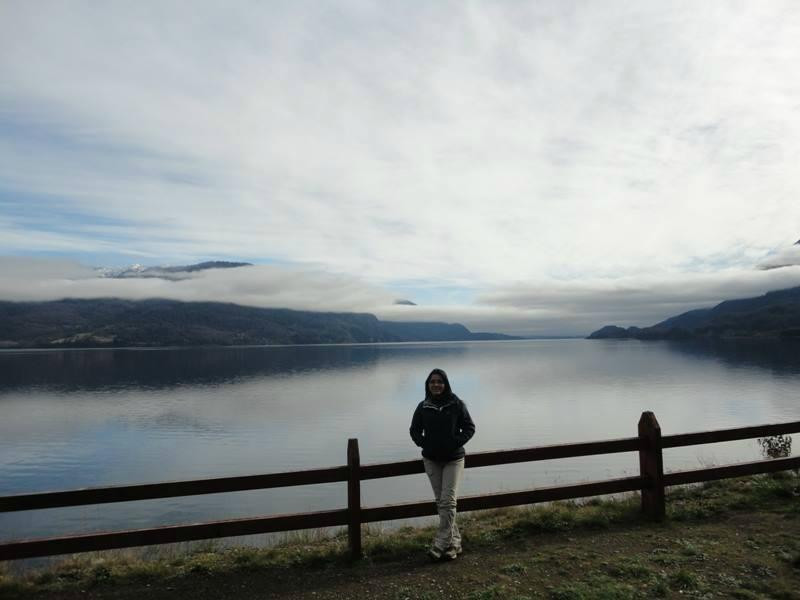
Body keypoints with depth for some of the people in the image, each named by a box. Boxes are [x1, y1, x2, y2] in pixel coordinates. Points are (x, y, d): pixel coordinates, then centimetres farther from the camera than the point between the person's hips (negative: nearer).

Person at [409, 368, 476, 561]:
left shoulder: (456, 404, -7)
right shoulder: (423, 406, -1)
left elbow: (469, 427, -1)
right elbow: (414, 430, 10)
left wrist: (456, 442, -13)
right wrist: (424, 443, -5)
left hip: (453, 459, -3)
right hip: (431, 460, 3)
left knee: (448, 501, -9)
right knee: (441, 502, 8)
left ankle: (439, 545, -3)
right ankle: (454, 542, 20)